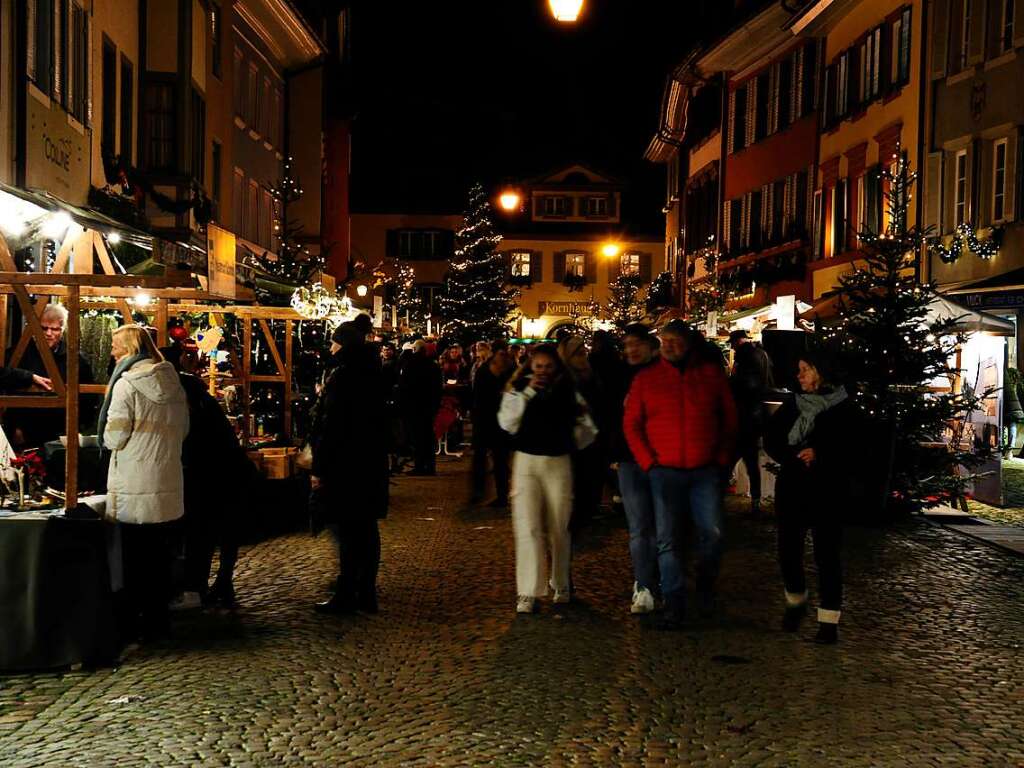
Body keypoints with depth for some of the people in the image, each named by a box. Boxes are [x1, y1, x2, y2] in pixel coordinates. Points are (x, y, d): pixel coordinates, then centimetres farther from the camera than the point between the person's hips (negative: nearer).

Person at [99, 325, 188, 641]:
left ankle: (131, 620, 12)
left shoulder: (127, 383, -13)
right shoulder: (173, 383, 6)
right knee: (159, 552, 13)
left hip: (133, 487, -6)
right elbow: (182, 430, 14)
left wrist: (110, 438, 8)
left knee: (131, 554, 5)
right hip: (168, 483, 6)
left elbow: (113, 437, -13)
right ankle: (157, 617, 20)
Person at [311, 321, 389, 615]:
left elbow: (332, 425, -18)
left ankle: (346, 596, 1)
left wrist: (319, 468, -14)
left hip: (345, 464, -8)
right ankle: (366, 594, 17)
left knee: (345, 530, -3)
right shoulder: (372, 374, 10)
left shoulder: (343, 376, -15)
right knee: (367, 529, 11)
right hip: (372, 461, 8)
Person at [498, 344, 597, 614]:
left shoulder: (568, 391, 4)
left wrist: (570, 443, 5)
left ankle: (561, 585, 24)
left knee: (559, 528, 7)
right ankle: (528, 593, -7)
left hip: (559, 463, 1)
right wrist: (527, 393, -15)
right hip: (526, 461, -1)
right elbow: (507, 423, -11)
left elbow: (588, 427, 12)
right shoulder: (519, 389, 3)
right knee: (528, 528, -8)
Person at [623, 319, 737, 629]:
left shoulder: (712, 373, 6)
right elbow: (631, 423, 4)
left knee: (712, 533, -4)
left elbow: (730, 417, 9)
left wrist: (724, 458, 2)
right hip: (664, 472, 0)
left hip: (705, 471, 0)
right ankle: (674, 603, 8)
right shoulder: (646, 377, 4)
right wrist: (648, 461, -4)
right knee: (666, 539, -1)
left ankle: (705, 586, 22)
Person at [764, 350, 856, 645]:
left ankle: (829, 620, 5)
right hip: (792, 488, 4)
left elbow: (850, 450, -7)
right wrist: (796, 457, -10)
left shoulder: (843, 408, -2)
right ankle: (796, 602, 29)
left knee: (827, 554, -2)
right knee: (788, 549, 3)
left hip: (828, 491, -4)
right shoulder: (793, 405, 10)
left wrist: (819, 454, -19)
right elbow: (771, 438, 5)